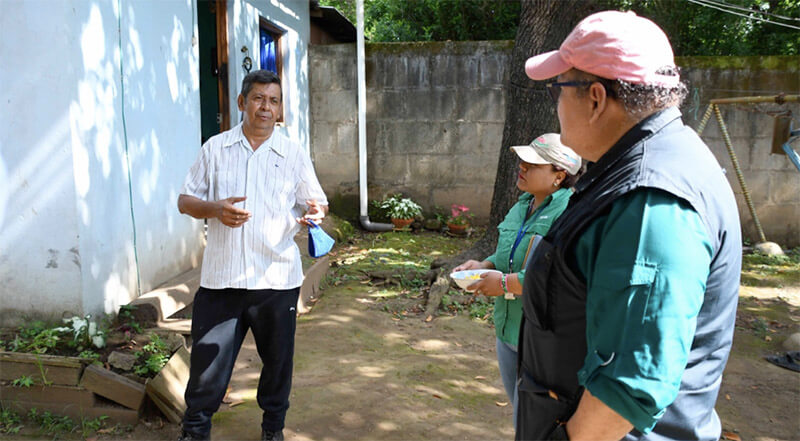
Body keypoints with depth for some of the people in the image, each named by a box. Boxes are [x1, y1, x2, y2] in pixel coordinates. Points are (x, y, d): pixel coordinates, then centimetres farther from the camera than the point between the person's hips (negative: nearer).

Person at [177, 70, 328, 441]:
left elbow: (318, 202, 7)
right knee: (208, 356, 7)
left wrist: (316, 212, -17)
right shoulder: (215, 149, 5)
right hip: (220, 276, 0)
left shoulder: (294, 155, 4)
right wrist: (216, 209, -14)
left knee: (277, 358, 14)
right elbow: (185, 201, 7)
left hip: (277, 279, 1)